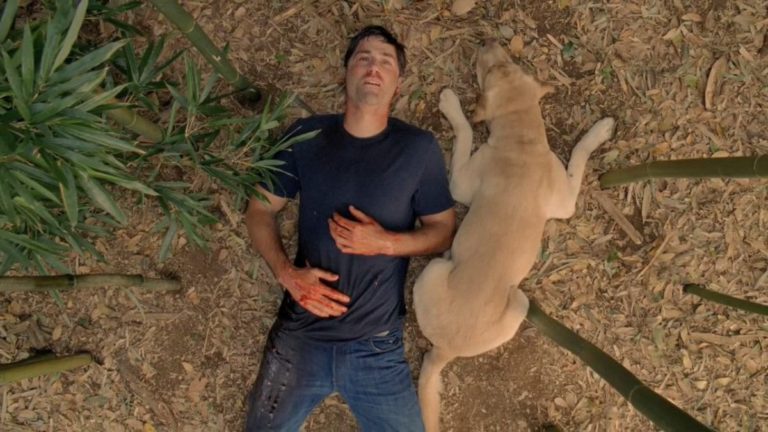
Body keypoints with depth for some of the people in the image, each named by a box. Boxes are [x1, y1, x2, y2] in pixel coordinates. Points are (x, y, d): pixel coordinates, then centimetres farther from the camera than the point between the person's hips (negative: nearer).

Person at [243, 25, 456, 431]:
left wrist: (386, 242, -16)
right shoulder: (306, 136, -1)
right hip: (301, 333, 1)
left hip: (377, 344, -1)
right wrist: (286, 273, -12)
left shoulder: (419, 148, -4)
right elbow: (259, 210, 4)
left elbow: (443, 229, 2)